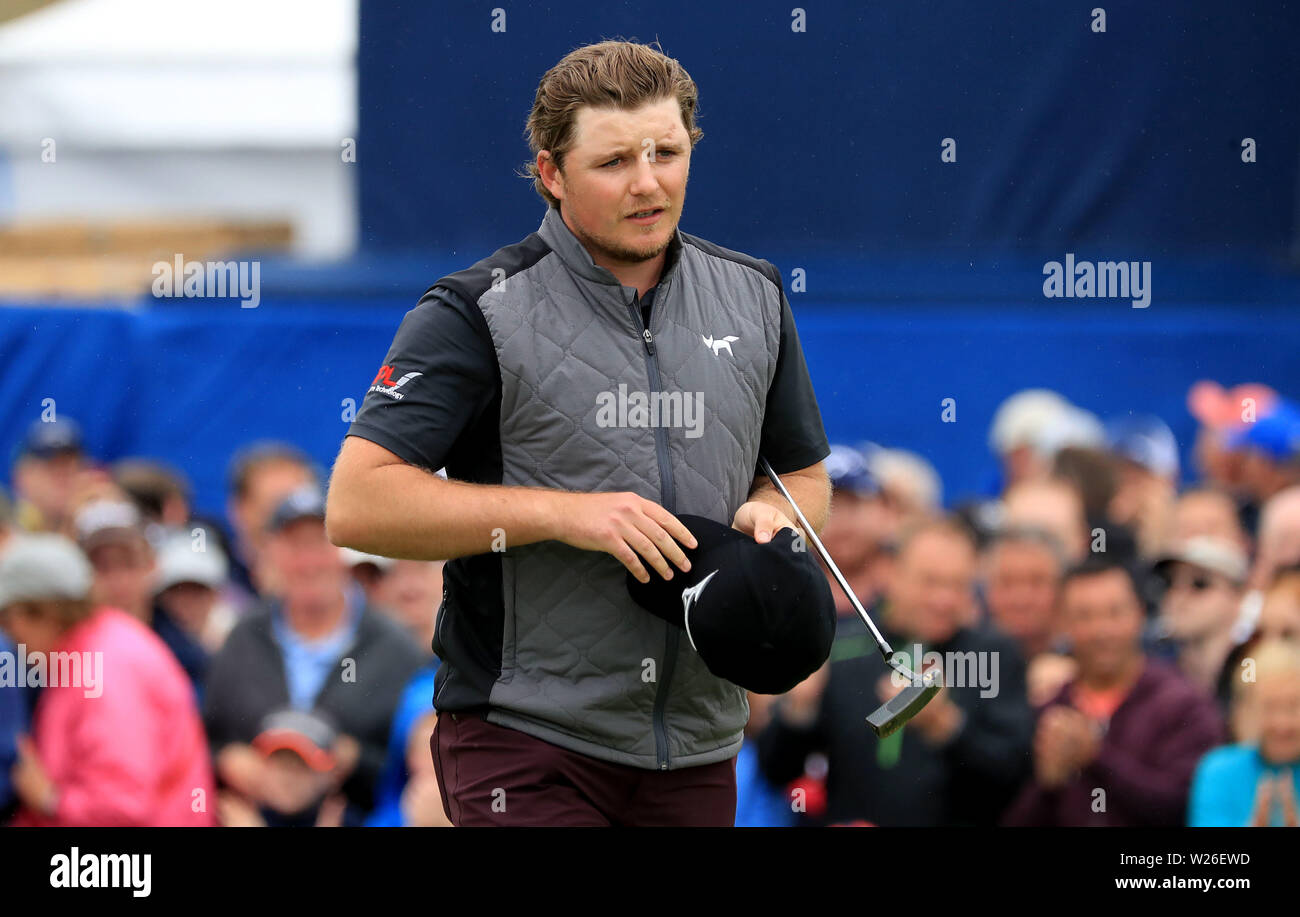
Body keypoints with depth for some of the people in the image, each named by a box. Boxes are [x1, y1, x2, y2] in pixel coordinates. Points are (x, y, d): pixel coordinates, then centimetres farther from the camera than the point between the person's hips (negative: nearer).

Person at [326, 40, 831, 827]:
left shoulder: (754, 297, 10)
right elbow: (357, 504, -13)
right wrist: (560, 513, -19)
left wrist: (769, 513, -2)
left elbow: (804, 474, 23)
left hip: (698, 749, 5)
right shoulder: (482, 314, -7)